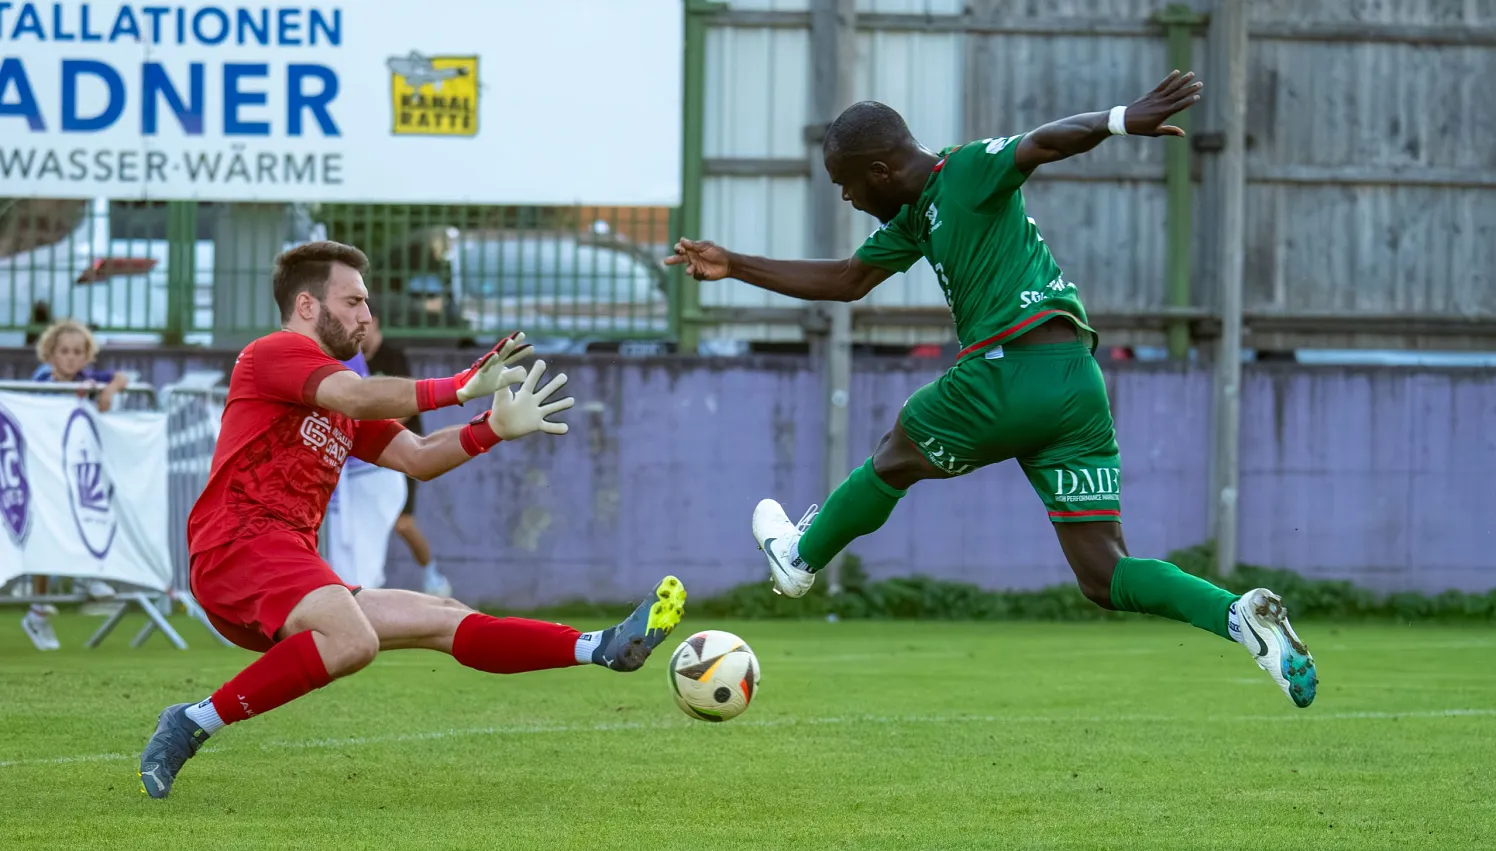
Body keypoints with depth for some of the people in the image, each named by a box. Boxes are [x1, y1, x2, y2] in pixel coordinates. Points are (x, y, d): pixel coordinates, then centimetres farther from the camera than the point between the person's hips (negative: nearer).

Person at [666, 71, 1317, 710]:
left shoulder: (968, 172, -2)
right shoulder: (915, 217, 24)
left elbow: (1044, 142, -19)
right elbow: (846, 281, 36)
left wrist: (1123, 120, -38)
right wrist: (735, 267, 36)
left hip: (1012, 369, -9)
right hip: (1079, 381, 9)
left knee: (896, 459, 20)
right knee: (1104, 576, 2)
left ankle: (799, 558, 42)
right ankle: (1241, 616, -17)